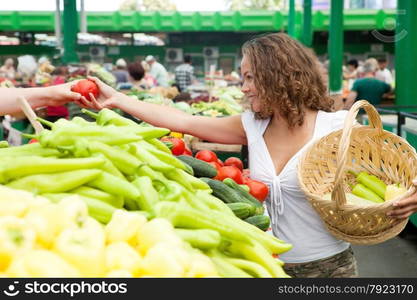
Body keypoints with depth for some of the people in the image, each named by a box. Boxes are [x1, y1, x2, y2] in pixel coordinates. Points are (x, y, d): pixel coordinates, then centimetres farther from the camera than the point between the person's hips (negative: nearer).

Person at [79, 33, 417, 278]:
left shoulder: (339, 127, -14)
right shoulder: (253, 126, -1)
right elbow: (185, 121, 0)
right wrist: (117, 100, 0)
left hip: (328, 267, -4)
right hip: (269, 262, 4)